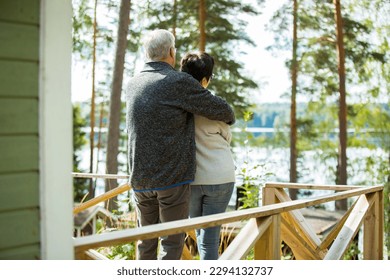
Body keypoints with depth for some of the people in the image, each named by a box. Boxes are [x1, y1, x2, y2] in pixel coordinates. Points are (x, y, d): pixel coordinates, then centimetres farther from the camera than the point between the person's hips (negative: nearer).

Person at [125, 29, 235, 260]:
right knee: (172, 240, 2)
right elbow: (221, 109, -3)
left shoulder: (133, 85, 10)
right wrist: (230, 118, 19)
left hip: (140, 178, 6)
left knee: (147, 237, 17)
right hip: (172, 177, -6)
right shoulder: (180, 82, -11)